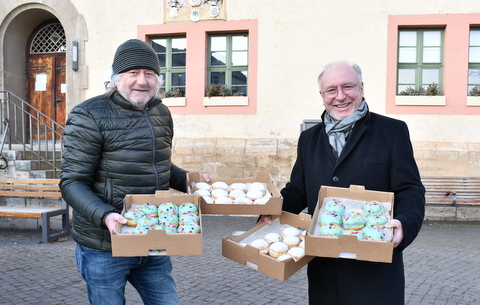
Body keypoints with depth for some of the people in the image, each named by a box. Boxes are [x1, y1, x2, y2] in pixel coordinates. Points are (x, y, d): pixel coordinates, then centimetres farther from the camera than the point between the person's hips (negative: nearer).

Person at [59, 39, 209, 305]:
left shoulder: (162, 114, 8)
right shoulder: (90, 116, -12)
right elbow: (72, 183, -15)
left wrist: (188, 180, 5)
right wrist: (104, 215, -31)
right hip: (104, 248, -5)